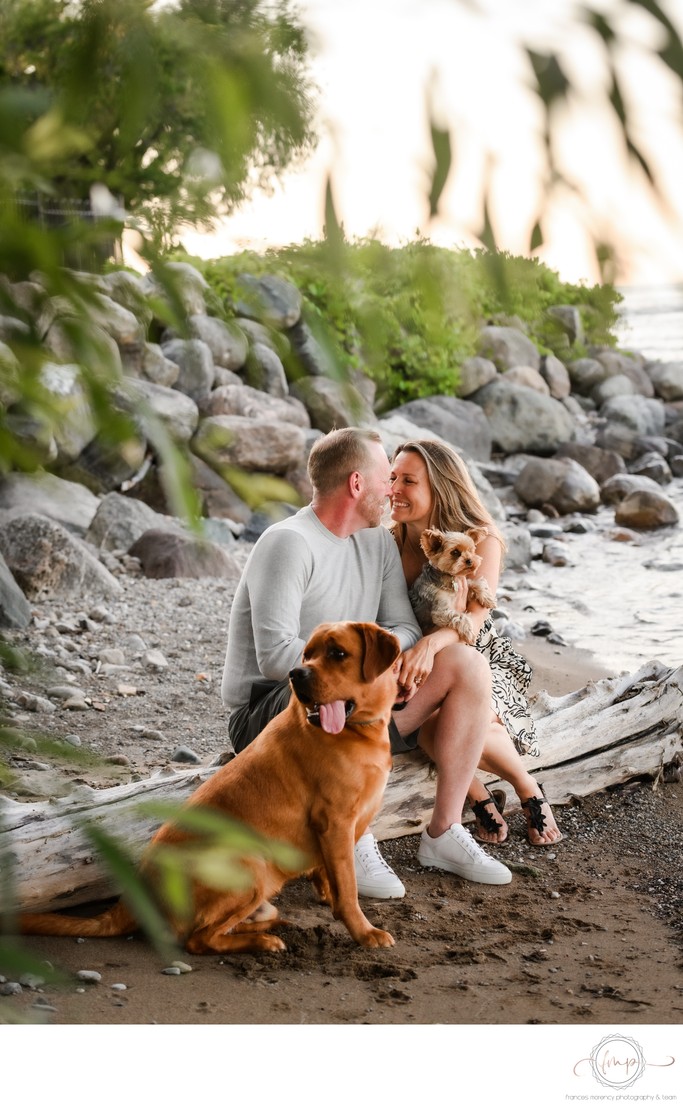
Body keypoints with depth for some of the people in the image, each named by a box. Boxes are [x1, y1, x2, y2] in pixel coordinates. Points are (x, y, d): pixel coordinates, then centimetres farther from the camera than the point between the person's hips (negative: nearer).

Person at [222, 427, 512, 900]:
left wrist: (392, 647, -18)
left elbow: (404, 626, 6)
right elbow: (275, 656, -26)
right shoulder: (290, 543, -18)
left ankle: (444, 833, -5)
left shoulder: (378, 541, 10)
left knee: (469, 666, -6)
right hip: (267, 714, -8)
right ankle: (354, 840, -22)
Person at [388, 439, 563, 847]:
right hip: (420, 671, 2)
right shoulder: (390, 539, -1)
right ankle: (480, 798, -5)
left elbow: (477, 616, -23)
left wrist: (432, 642, -43)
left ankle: (528, 788, -3)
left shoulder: (480, 539, -10)